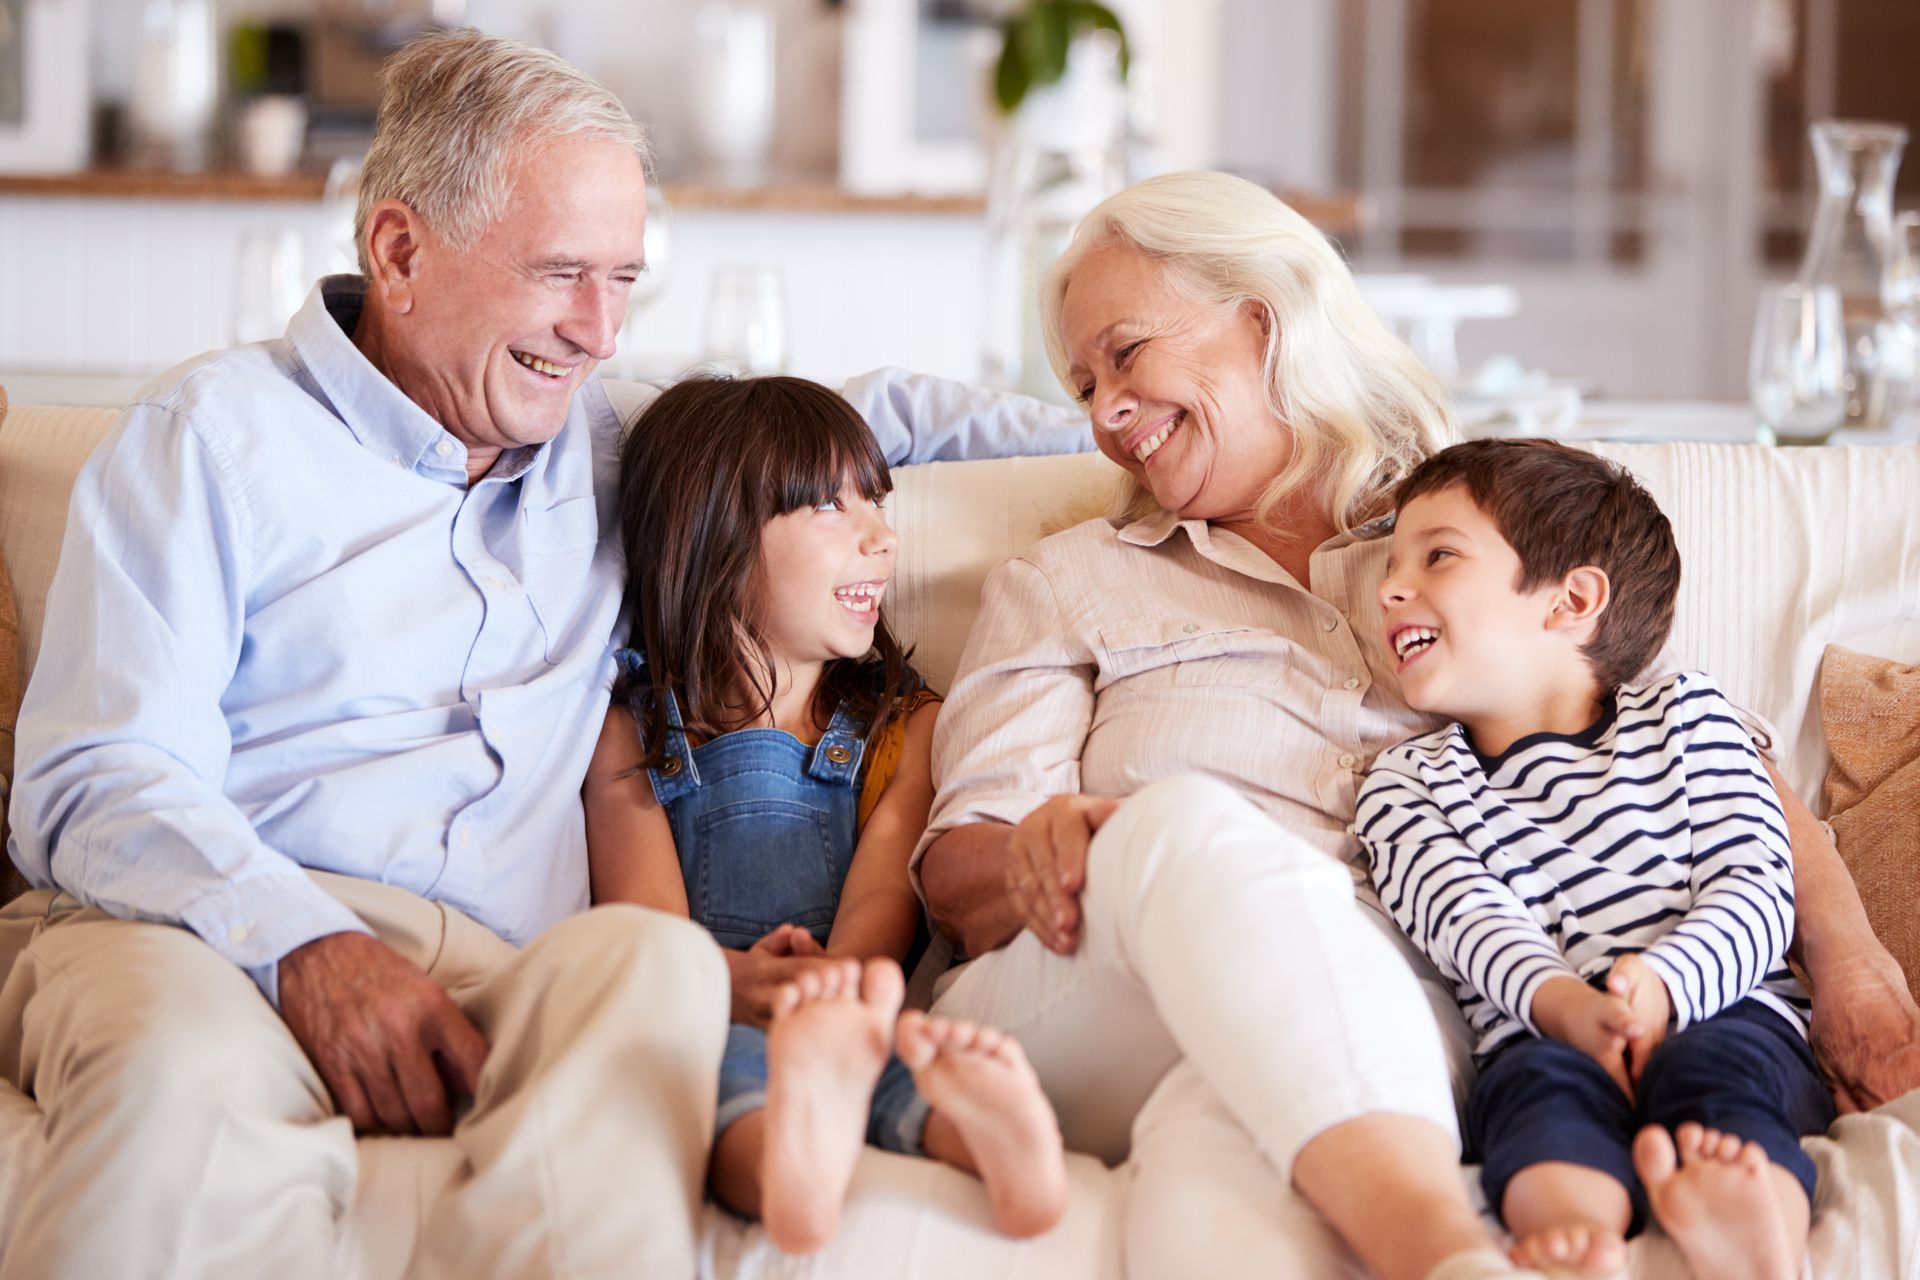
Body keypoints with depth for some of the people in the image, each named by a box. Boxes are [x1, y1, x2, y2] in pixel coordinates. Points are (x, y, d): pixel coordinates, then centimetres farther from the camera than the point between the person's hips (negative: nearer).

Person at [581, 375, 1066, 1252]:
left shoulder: (907, 725, 24)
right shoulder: (631, 736, 19)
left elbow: (884, 894, 4)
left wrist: (836, 985, -20)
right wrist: (738, 982, -22)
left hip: (865, 1012, 1)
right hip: (695, 1022, -1)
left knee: (900, 1048, -35)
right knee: (714, 1053, -36)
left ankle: (978, 1123, -67)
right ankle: (783, 1151, -69)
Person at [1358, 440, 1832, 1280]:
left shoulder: (1683, 714, 17)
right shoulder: (1404, 783, 19)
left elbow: (1757, 886, 4)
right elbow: (1465, 913, -1)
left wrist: (1665, 983, -19)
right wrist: (1563, 1006, -23)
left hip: (1725, 1016, 0)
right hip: (1538, 1040, 0)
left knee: (1711, 1065, -33)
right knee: (1545, 1084, -33)